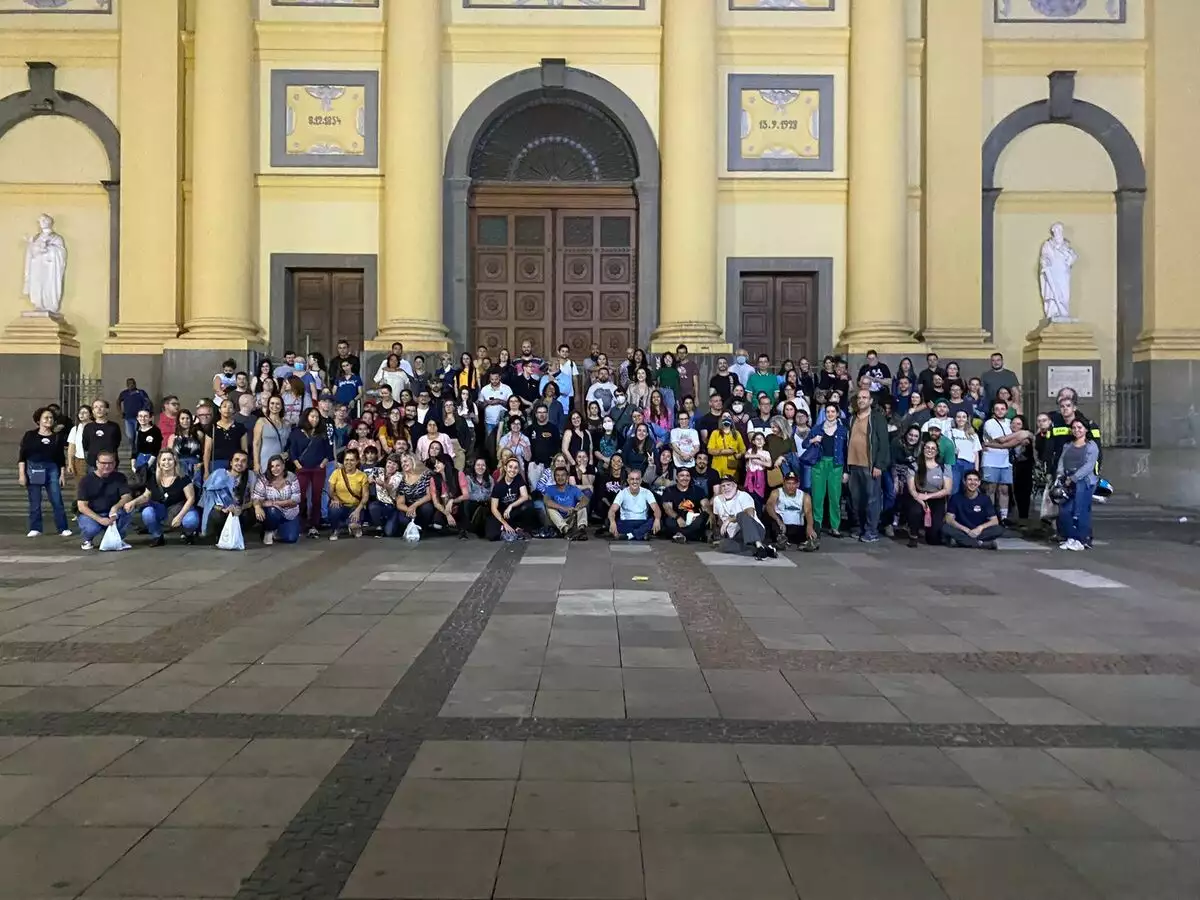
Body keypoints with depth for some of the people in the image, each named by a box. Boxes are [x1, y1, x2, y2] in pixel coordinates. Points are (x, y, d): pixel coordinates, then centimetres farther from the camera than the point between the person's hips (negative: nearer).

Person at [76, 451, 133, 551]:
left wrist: (116, 507, -34)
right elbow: (81, 506, -13)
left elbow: (127, 497, -12)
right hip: (91, 514, -2)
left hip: (112, 514, 2)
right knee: (91, 528, -36)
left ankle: (119, 538, -7)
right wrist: (100, 519, -27)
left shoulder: (120, 477, -2)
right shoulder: (86, 480, -9)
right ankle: (87, 540, 3)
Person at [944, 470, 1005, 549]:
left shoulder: (984, 499, 2)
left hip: (979, 532, 1)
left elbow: (995, 521, -2)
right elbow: (949, 519, -8)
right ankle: (982, 543, -31)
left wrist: (980, 527, -21)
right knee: (945, 528, -31)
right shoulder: (956, 498, -1)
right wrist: (966, 530, -21)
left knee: (999, 530, -25)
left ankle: (960, 541, -29)